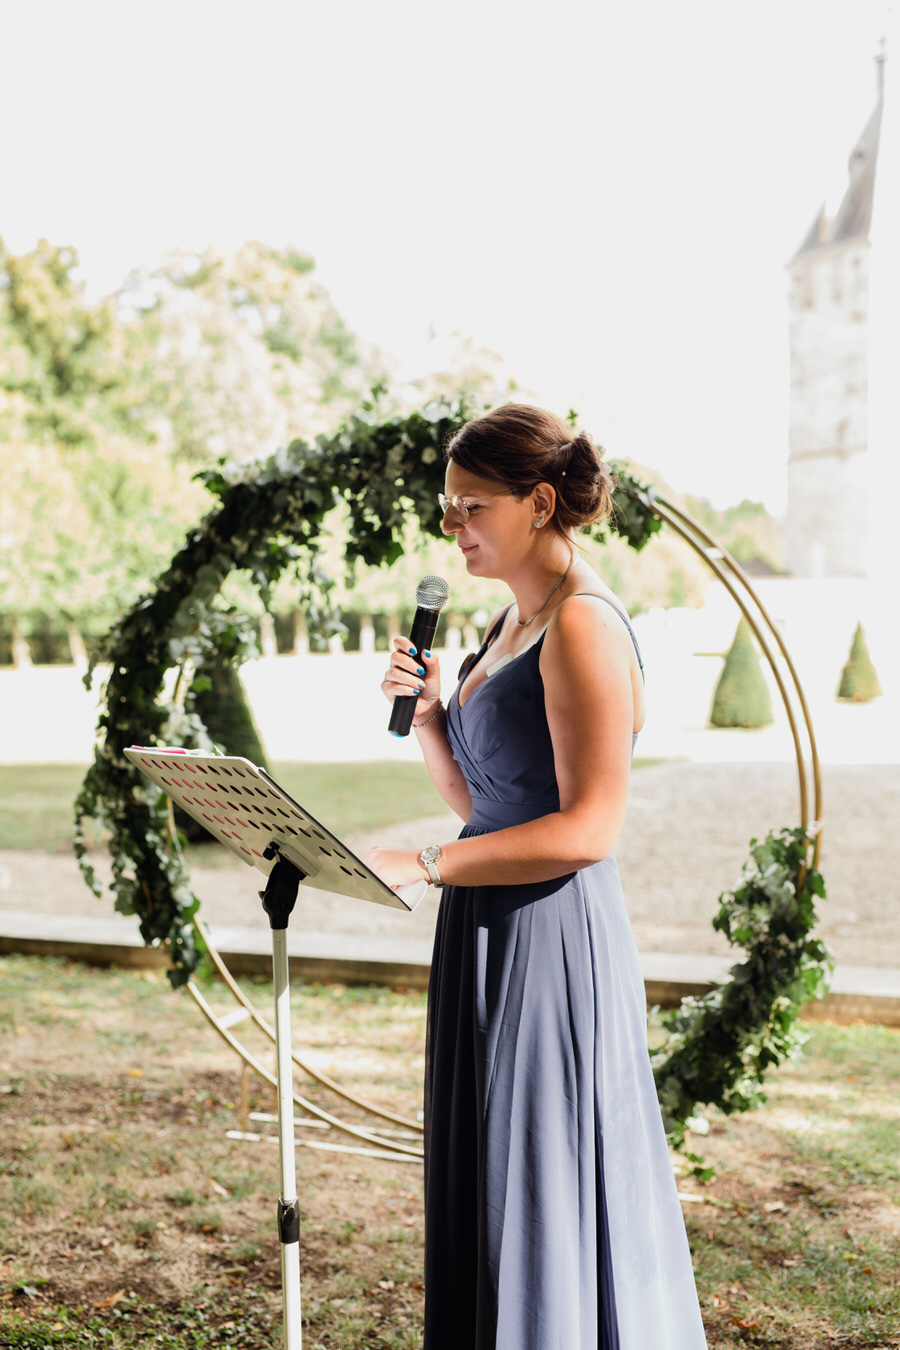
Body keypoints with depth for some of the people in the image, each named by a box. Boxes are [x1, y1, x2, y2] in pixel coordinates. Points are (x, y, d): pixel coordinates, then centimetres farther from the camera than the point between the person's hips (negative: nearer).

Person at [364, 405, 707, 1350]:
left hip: (552, 945, -9)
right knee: (480, 1196, 15)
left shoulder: (584, 626, -14)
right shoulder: (507, 625, 15)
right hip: (485, 938, 9)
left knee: (551, 1210, 1)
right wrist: (425, 708, 3)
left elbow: (588, 827, -20)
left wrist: (422, 864, -22)